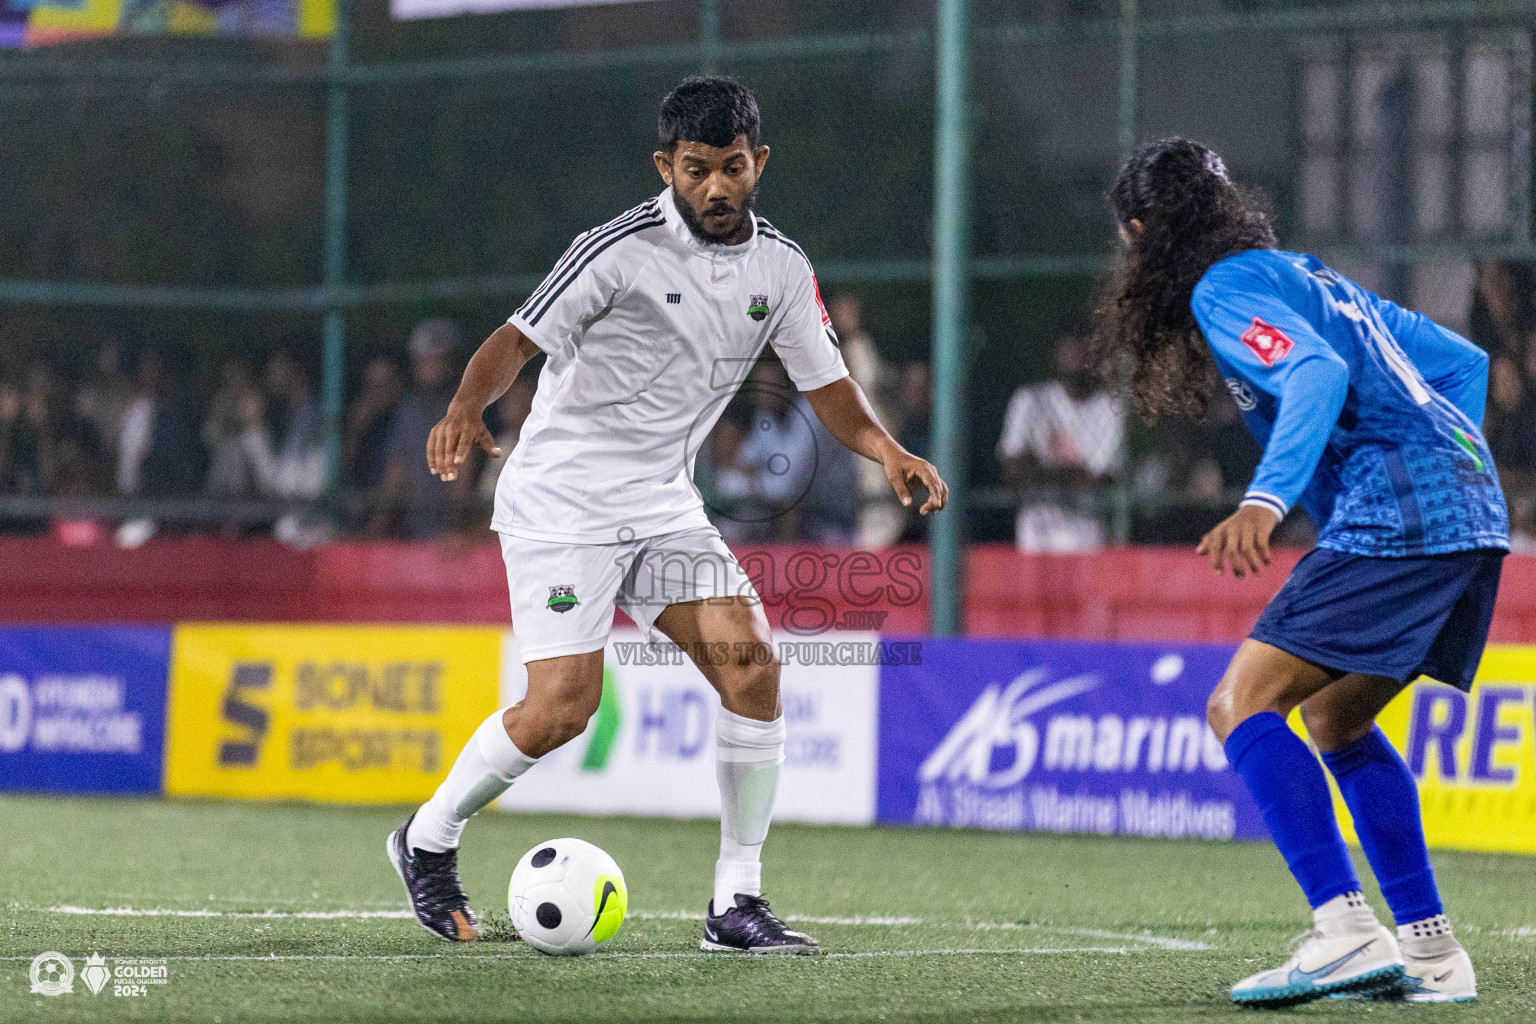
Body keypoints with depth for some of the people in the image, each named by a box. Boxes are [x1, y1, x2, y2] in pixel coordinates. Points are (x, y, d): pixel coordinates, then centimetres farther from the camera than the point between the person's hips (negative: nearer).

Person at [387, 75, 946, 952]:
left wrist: (890, 452, -12)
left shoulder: (782, 268, 3)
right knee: (564, 706, -15)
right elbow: (518, 340, -16)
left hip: (664, 502, 6)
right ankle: (428, 839, 12)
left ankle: (737, 901, -4)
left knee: (752, 666, -12)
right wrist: (466, 410, -36)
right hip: (562, 496, -6)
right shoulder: (621, 250, -15)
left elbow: (829, 388, 8)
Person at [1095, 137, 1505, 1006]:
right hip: (1473, 514, 9)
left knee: (1242, 705, -10)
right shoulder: (1312, 275, 25)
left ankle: (1346, 932, -25)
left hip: (1395, 517, -9)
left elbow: (1317, 372, -21)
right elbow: (1460, 359, 28)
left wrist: (1267, 498, -33)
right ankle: (1429, 952, 18)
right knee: (1334, 716, 22)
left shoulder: (1225, 288, -2)